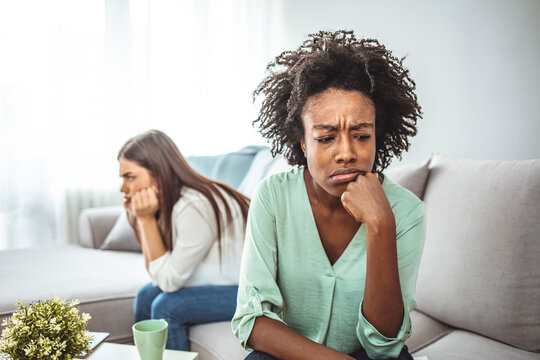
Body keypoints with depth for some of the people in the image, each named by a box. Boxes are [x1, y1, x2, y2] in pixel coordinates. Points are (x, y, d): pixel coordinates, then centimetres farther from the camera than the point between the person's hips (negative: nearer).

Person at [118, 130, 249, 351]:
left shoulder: (194, 207, -26)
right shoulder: (169, 203, 1)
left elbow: (169, 280, -19)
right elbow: (157, 274, -1)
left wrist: (147, 219, -22)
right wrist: (139, 218, -8)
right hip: (223, 280, 9)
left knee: (166, 306, -18)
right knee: (147, 295, 6)